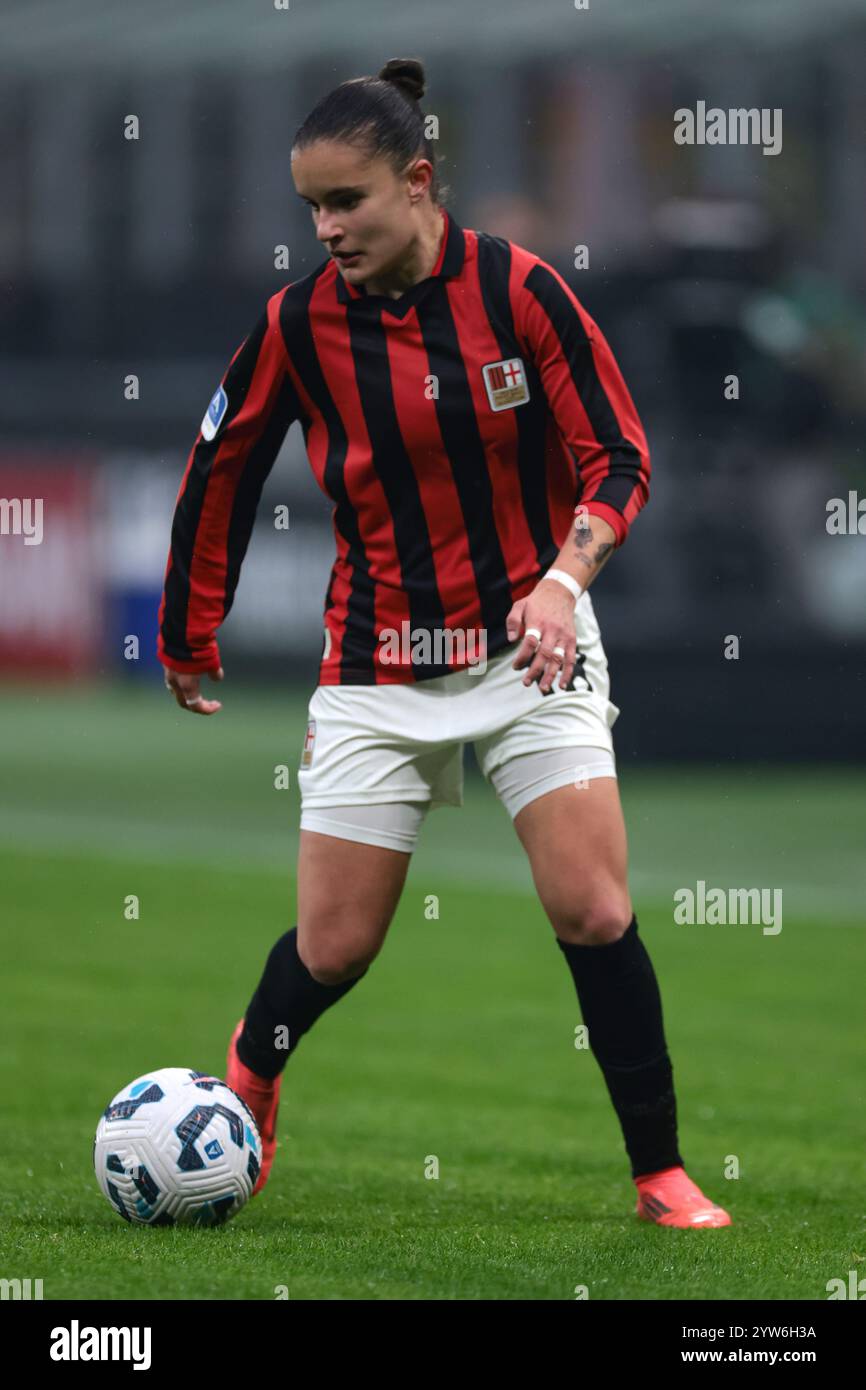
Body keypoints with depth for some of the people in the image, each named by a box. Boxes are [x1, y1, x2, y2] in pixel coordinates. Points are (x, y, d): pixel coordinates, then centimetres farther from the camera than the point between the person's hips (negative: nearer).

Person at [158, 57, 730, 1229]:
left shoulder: (518, 289, -11)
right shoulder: (299, 321, -7)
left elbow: (618, 458, -7)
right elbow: (221, 471, 7)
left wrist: (563, 579, -24)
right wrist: (189, 637, 14)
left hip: (529, 640, -1)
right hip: (377, 668, 1)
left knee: (593, 912, -12)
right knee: (334, 948, 3)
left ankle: (662, 1175, 1)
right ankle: (253, 1069, 38)